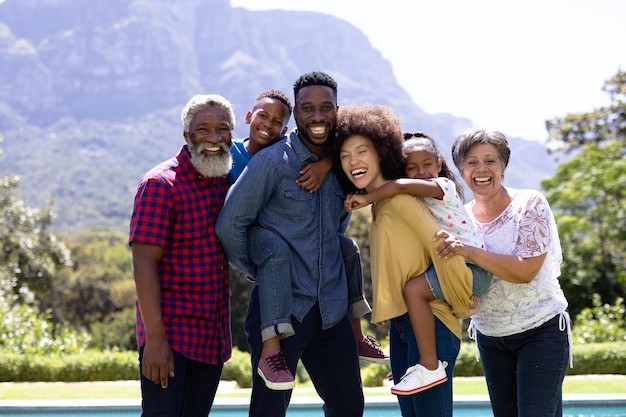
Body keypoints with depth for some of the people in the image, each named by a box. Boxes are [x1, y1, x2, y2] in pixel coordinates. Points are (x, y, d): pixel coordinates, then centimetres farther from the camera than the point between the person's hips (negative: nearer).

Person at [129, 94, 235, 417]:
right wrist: (154, 336, -22)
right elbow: (144, 263, -15)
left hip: (213, 338, 7)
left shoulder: (228, 181, 10)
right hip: (169, 333, -7)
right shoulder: (160, 184, -10)